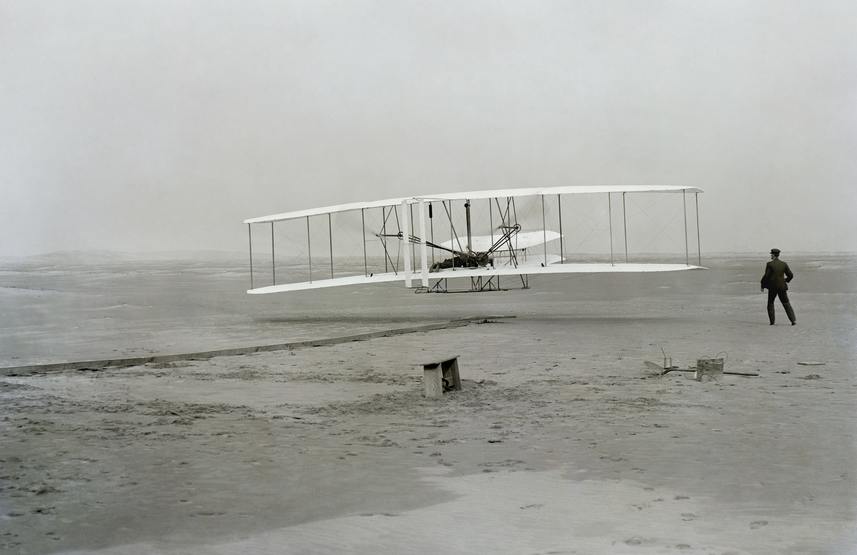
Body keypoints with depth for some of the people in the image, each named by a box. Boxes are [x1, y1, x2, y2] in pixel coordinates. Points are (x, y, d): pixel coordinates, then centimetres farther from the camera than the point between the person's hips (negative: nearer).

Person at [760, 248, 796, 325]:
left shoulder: (769, 264, -10)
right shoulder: (784, 264, 0)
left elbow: (766, 276, -13)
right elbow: (790, 275, 3)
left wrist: (763, 286, -1)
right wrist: (786, 280, 23)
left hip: (772, 287, -2)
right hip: (782, 287, 2)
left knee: (770, 303, 16)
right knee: (786, 303, 8)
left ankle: (772, 321, 12)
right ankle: (793, 320, -4)